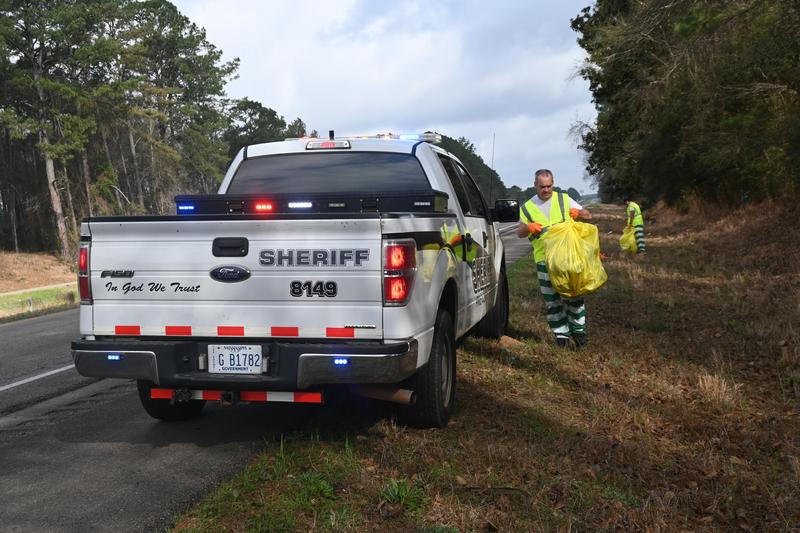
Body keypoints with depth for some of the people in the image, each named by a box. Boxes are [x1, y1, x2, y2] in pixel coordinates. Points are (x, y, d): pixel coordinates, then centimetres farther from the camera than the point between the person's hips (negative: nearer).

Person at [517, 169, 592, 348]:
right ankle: (561, 333, 11)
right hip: (544, 259, 0)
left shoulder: (564, 199, 10)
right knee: (552, 299, 0)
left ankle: (578, 330, 15)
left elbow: (588, 215, 13)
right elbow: (519, 233, 11)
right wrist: (528, 227, -13)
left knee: (573, 295, 2)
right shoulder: (527, 207, 10)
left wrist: (578, 212, -11)